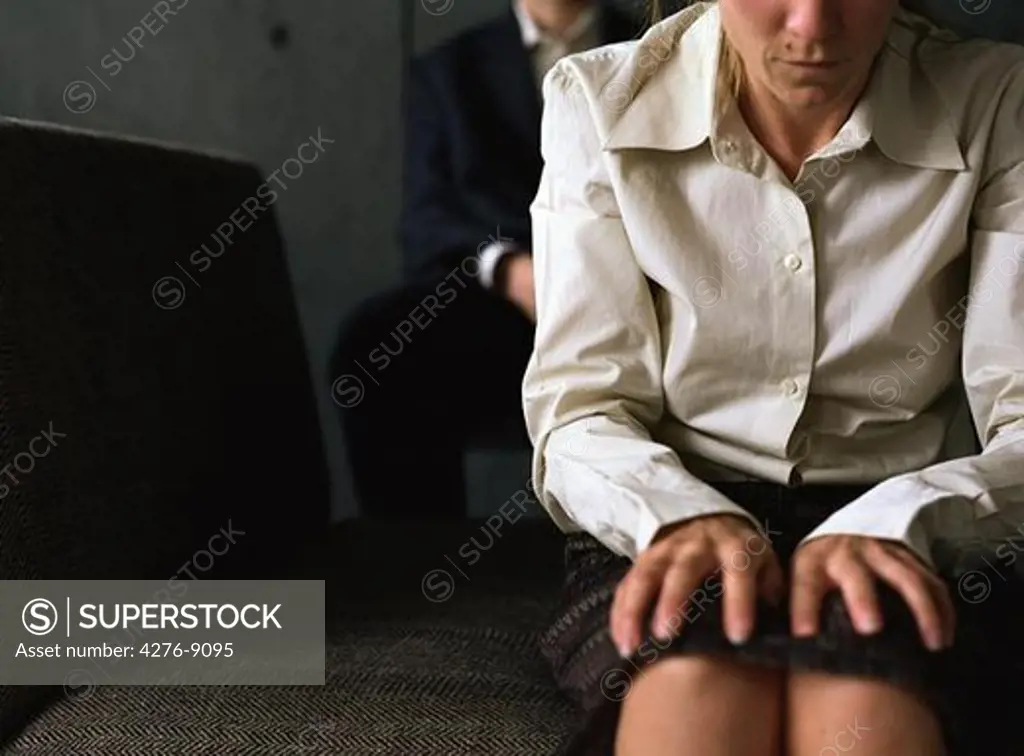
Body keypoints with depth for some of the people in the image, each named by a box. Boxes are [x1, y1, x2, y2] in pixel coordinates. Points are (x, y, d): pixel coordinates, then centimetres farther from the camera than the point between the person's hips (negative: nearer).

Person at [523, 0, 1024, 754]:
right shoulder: (602, 101, -3)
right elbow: (578, 408, -5)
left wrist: (895, 525, -28)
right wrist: (684, 516, -27)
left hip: (903, 541, 0)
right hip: (669, 526, 0)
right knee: (696, 692, -35)